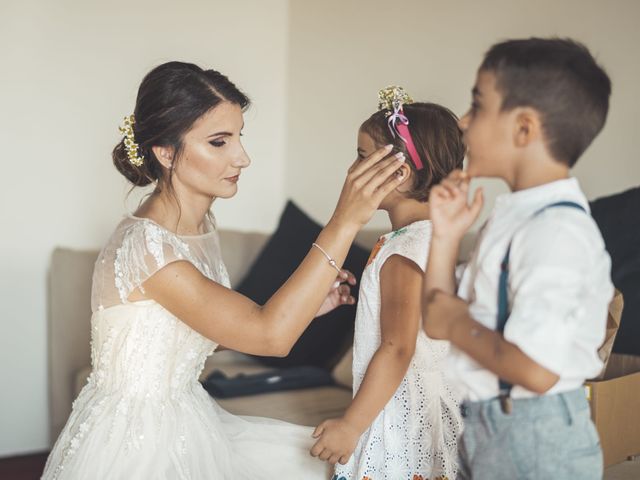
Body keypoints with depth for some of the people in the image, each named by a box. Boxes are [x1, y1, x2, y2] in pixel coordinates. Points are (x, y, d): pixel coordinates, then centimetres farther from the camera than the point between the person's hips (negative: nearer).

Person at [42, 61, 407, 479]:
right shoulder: (143, 247, -27)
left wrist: (305, 304, -2)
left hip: (184, 420, 8)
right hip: (136, 442, -8)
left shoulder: (201, 224, 1)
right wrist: (345, 221, -34)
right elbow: (270, 335, -32)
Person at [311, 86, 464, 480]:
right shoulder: (433, 235, 7)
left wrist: (350, 425, -18)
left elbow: (396, 350, -23)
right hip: (433, 407, 9)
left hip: (403, 419, -9)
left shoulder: (403, 253, -21)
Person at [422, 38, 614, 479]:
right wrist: (446, 236, 0)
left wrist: (459, 325, -16)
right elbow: (439, 318, 10)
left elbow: (537, 370, -30)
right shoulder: (515, 215, 5)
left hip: (536, 441, -8)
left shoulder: (557, 229, -21)